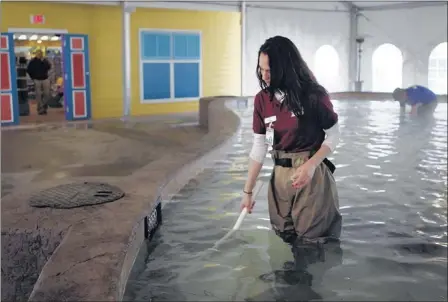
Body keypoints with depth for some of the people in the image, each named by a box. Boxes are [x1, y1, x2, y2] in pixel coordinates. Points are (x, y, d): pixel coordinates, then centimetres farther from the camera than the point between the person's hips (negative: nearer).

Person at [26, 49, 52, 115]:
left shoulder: (45, 60, 7)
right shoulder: (33, 61, 0)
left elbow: (49, 67, -9)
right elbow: (28, 70, 3)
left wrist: (43, 61, -16)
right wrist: (33, 77, 1)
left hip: (45, 79, 2)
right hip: (37, 80, -2)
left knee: (47, 94, -3)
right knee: (38, 95, -3)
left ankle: (44, 107, 15)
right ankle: (40, 109, 2)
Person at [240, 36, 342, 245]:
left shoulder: (314, 95, -16)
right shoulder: (262, 99, -2)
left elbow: (333, 136, -4)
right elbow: (259, 147, 3)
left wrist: (310, 165, -20)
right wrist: (248, 190, 5)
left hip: (313, 175, -4)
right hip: (280, 175, 5)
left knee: (312, 238, 2)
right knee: (284, 235, 14)